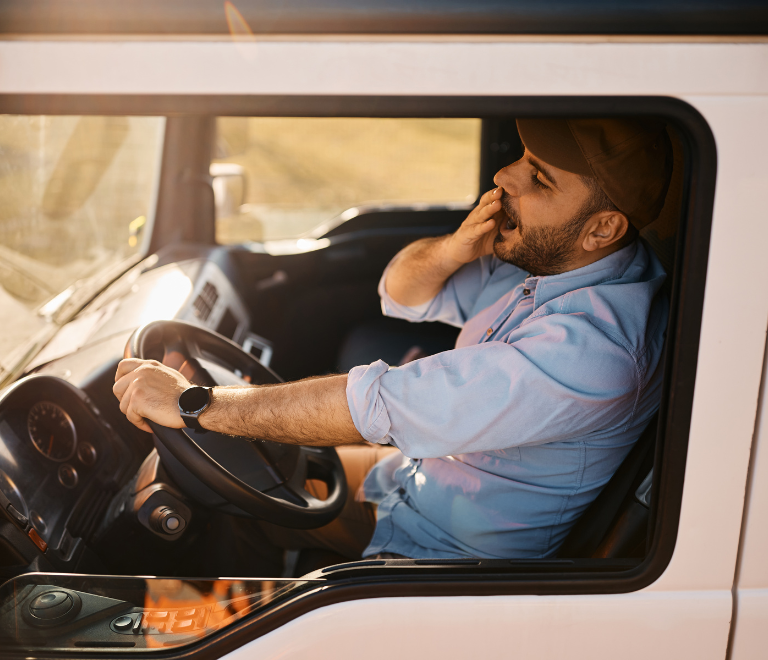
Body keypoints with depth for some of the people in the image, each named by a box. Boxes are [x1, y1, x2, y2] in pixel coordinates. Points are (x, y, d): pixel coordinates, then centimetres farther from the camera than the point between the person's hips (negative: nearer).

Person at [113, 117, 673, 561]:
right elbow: (402, 293, 3)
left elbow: (384, 405, -36)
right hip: (420, 469, 8)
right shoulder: (549, 255, -6)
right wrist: (455, 248, -21)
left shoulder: (590, 347, -35)